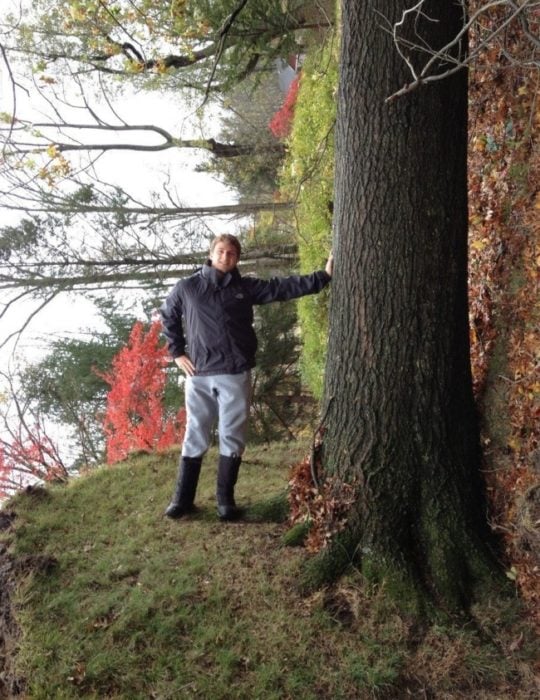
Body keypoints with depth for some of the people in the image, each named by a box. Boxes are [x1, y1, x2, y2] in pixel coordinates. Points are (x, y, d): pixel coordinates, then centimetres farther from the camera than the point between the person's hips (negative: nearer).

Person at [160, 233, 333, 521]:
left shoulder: (246, 287, 7)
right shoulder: (187, 287, 5)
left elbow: (282, 287, 1)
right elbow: (168, 316, 18)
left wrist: (323, 275, -6)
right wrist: (177, 352, 9)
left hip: (235, 375, 1)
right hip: (199, 375, -1)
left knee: (232, 438, 5)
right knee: (194, 437, 6)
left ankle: (225, 499, 17)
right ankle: (182, 498, 18)